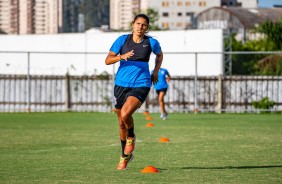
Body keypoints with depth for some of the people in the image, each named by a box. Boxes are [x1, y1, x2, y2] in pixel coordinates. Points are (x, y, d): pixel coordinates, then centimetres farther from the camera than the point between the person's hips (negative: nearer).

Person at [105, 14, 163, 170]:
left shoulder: (151, 43, 0)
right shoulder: (123, 40, -1)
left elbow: (159, 55, 22)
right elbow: (107, 60, -4)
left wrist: (156, 72, 12)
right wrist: (122, 57, -21)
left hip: (141, 85, -2)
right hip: (121, 84, 2)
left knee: (125, 114, -27)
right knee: (121, 123, 11)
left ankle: (131, 137, 6)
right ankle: (124, 157, 30)